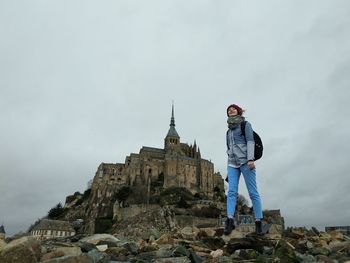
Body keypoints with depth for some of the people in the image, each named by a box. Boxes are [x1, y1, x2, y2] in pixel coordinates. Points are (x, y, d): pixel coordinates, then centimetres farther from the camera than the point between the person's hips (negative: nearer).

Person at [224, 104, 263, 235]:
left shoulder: (246, 124, 7)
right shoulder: (229, 130, 24)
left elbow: (250, 141, -5)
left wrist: (250, 159, -16)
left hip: (245, 161, -5)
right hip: (232, 163, 5)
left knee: (253, 192, -5)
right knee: (232, 191, -10)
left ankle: (258, 222, 1)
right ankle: (230, 220, -17)